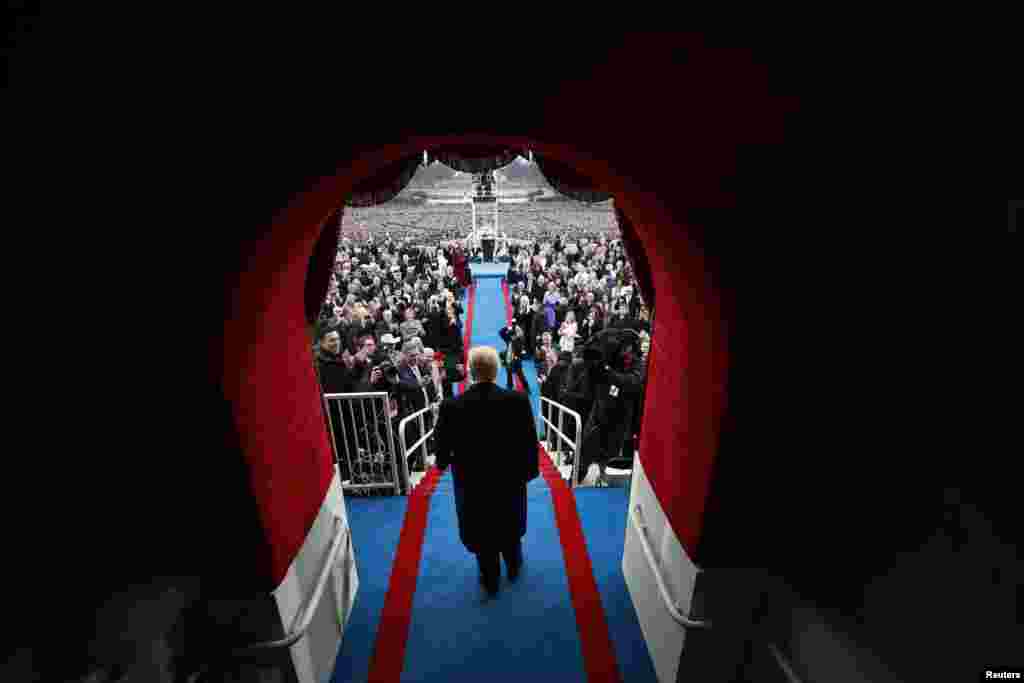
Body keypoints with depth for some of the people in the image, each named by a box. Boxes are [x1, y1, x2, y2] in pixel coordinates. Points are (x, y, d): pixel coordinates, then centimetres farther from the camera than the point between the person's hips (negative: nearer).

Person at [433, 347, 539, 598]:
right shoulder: (518, 400, -22)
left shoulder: (451, 405, -22)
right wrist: (530, 470, 2)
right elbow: (529, 441, -15)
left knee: (482, 532, 22)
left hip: (472, 482, -1)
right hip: (510, 478, 1)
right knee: (510, 527, 28)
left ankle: (490, 581, 42)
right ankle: (513, 567, 51)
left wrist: (443, 463, 13)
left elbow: (443, 446, -10)